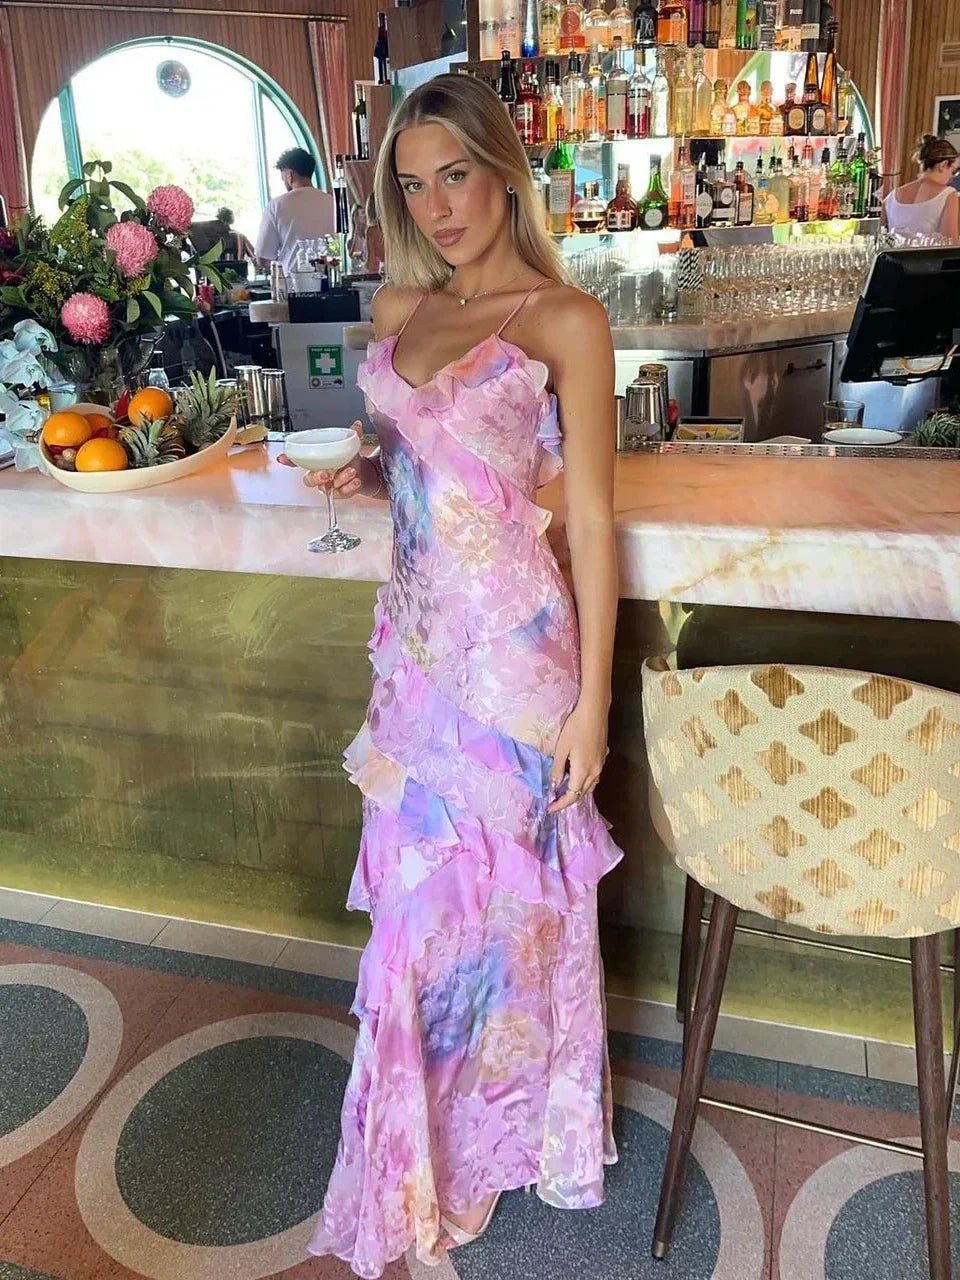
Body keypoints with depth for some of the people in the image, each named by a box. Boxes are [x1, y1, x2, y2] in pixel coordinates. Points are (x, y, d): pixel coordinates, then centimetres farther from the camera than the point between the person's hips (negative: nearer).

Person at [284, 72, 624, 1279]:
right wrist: (367, 473, -1)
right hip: (417, 638, 6)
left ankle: (481, 1145, 33)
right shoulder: (398, 309, 10)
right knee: (419, 894, 15)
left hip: (513, 647, -6)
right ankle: (433, 1156, 40)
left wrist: (590, 701, -10)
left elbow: (590, 518, -9)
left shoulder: (564, 321, -9)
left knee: (496, 896, 7)